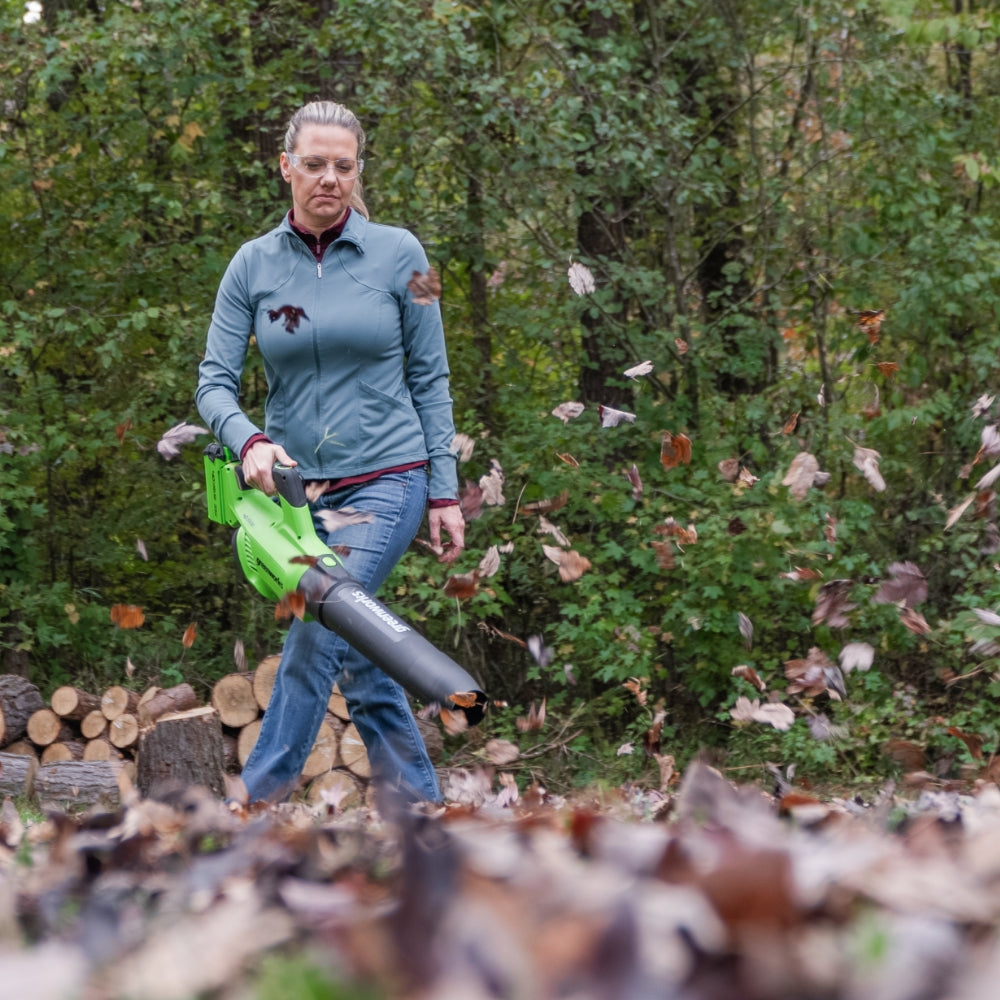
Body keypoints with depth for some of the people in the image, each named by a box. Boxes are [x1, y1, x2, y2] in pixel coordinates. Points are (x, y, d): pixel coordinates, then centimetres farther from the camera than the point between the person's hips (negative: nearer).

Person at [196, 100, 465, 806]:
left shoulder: (398, 253, -2)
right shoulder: (254, 264, 2)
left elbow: (430, 379, 2)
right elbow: (215, 381, -1)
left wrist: (445, 492, -2)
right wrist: (250, 441, -22)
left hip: (385, 481, -3)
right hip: (296, 485, 3)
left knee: (315, 640, -17)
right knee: (355, 656, 6)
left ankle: (256, 809, -15)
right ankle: (420, 804, 16)